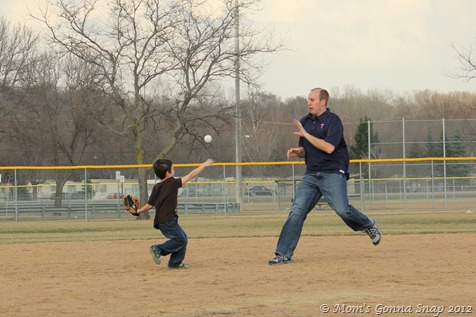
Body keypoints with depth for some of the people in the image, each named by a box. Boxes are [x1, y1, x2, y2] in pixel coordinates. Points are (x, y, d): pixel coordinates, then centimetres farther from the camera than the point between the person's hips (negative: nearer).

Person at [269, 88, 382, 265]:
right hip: (311, 174, 6)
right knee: (297, 211, -6)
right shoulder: (305, 122, 14)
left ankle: (369, 226, 16)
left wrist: (306, 134, -16)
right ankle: (284, 254, -8)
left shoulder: (333, 120, -7)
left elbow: (329, 147, -20)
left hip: (333, 173, -6)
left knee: (342, 209, -16)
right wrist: (298, 152, 0)